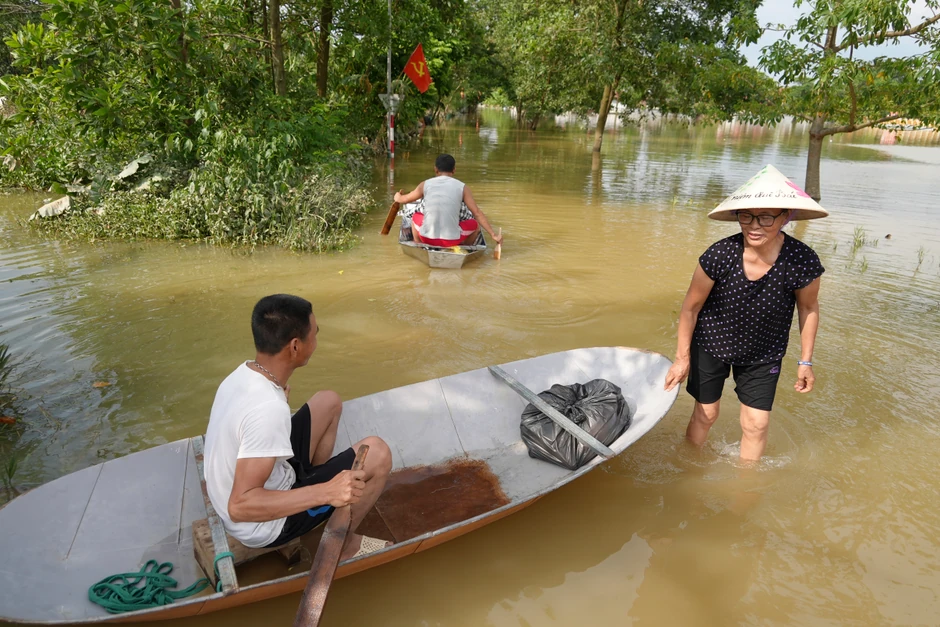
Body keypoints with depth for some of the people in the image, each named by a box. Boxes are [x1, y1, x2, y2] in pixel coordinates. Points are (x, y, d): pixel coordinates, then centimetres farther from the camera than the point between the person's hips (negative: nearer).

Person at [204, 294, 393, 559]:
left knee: (329, 402, 10)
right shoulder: (269, 409, -34)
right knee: (377, 453, -13)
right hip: (265, 527, -8)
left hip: (259, 486, 8)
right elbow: (240, 506, -34)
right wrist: (325, 493, -38)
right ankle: (343, 545, 9)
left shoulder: (242, 374, -7)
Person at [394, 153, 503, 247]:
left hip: (427, 238, 2)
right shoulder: (462, 187, 1)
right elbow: (477, 213, -1)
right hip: (452, 241, -1)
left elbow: (404, 199, 21)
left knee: (416, 216, 32)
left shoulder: (425, 184, 5)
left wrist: (397, 197, 44)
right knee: (475, 224, 24)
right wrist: (493, 235, 5)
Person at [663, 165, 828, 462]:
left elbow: (809, 308, -4)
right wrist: (682, 357, -6)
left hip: (764, 356, 1)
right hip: (711, 344, -1)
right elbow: (690, 308, -13)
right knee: (705, 413, 12)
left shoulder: (802, 262, -26)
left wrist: (805, 361, 2)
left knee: (756, 423, 5)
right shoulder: (719, 256, -28)